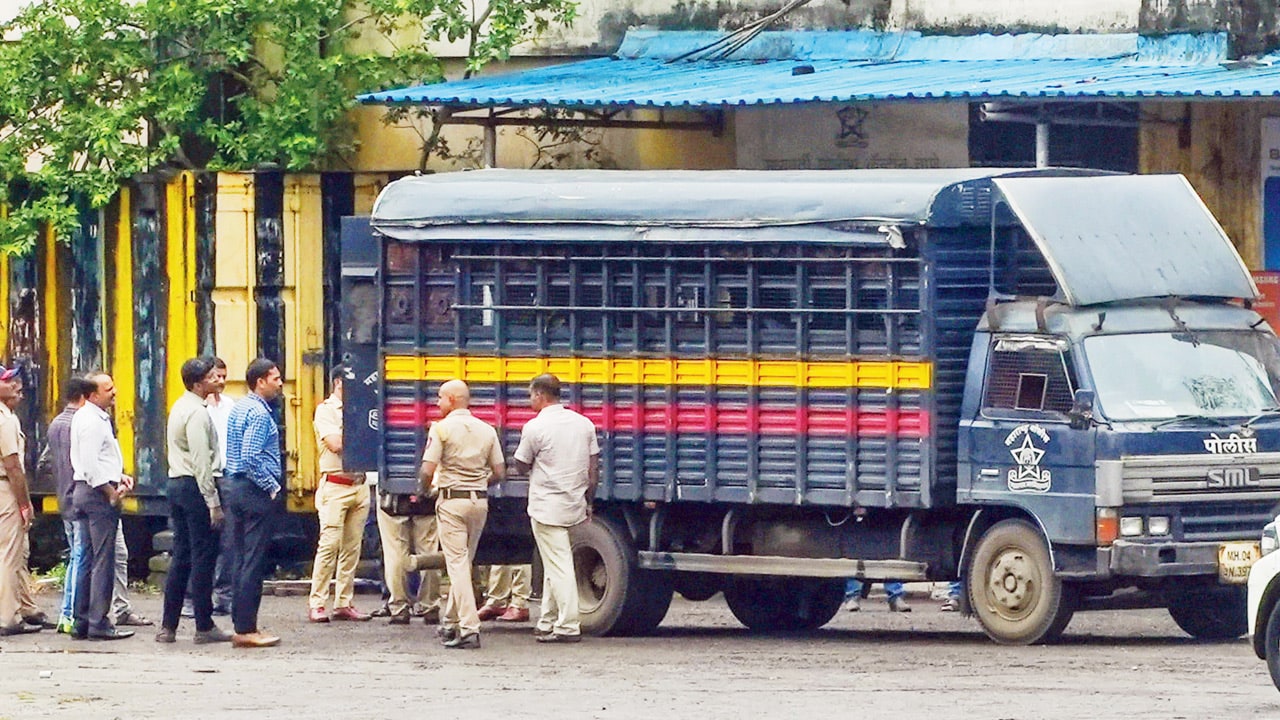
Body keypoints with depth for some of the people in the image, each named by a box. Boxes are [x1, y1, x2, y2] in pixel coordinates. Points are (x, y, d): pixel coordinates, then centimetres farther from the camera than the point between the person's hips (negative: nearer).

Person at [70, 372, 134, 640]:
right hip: (97, 492, -11)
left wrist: (118, 477, 13)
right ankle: (99, 624, -8)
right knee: (103, 560, -8)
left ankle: (82, 622, 16)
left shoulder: (85, 417, 17)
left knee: (88, 560, 13)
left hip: (84, 491, 11)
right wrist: (111, 492, -15)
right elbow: (90, 464, -22)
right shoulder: (92, 421, -15)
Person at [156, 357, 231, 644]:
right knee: (203, 556, -5)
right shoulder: (197, 413, -15)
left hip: (176, 483, 10)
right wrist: (213, 502, -20)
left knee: (181, 555, 12)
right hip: (195, 486, -10)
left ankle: (168, 626, 12)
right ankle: (204, 626, -3)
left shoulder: (180, 408, 16)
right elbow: (201, 461, -20)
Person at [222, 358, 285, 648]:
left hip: (235, 488, 10)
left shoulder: (239, 408, 15)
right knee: (253, 562, -7)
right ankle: (247, 630, -7)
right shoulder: (259, 413, -14)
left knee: (241, 559, 11)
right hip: (255, 492, -10)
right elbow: (251, 458, -23)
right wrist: (271, 486, -13)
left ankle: (242, 626, 14)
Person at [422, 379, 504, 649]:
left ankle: (469, 628, -15)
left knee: (457, 563, -6)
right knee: (464, 562, 17)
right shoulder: (487, 430, 7)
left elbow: (427, 472, -13)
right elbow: (499, 472, 7)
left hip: (451, 500, -5)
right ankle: (450, 623, 28)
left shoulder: (442, 429, -8)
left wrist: (426, 484, 9)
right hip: (480, 501, 5)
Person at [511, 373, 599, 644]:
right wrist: (589, 501, 16)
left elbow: (521, 466, -3)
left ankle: (568, 626, -8)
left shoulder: (535, 428, -12)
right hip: (576, 506, 7)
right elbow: (594, 467, 9)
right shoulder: (584, 424, 7)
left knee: (558, 565, -5)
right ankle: (547, 623, 21)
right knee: (554, 564, 16)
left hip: (547, 507, -7)